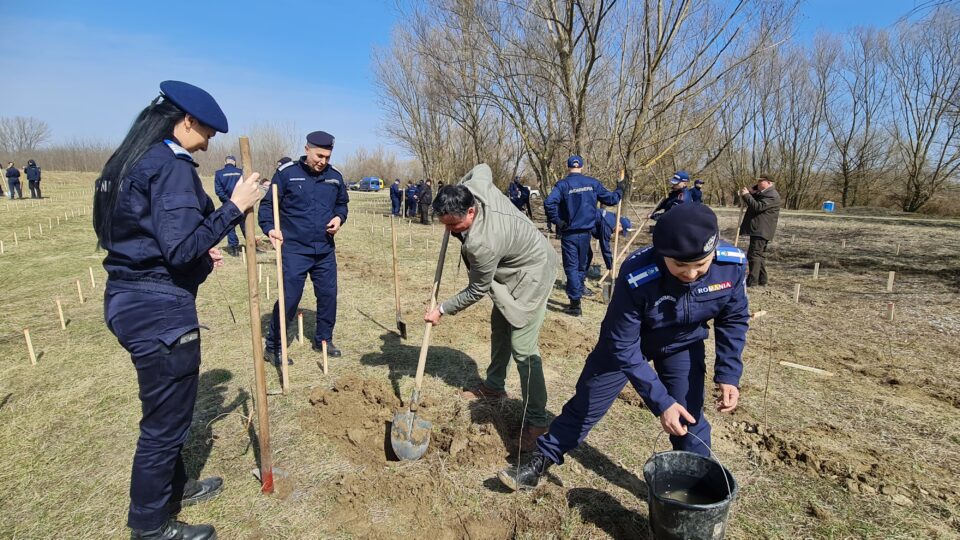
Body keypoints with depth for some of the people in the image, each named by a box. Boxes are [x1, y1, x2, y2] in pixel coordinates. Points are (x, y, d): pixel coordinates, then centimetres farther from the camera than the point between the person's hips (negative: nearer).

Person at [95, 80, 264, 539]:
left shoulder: (129, 161, 13)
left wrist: (199, 255, 16)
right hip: (160, 309, -10)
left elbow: (140, 238, 17)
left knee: (165, 410, 24)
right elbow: (181, 247, -25)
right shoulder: (172, 166, -17)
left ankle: (173, 488, 44)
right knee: (166, 418, 6)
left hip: (128, 299, 10)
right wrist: (234, 207, -21)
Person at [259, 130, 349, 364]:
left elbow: (342, 203, 19)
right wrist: (270, 228, -21)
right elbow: (267, 204, -3)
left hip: (325, 250, 5)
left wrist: (339, 218, -3)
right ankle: (273, 347, 15)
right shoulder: (286, 172, -7)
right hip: (294, 250, -4)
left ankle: (324, 339, 30)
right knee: (289, 299, -3)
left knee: (328, 295, 10)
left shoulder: (335, 176, 6)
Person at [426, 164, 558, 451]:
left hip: (531, 275, -10)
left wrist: (442, 310, -11)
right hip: (514, 265, 10)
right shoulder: (475, 184, -19)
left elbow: (476, 291, -23)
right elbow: (483, 166, 8)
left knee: (522, 347, -12)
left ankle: (536, 421, 0)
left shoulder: (482, 243, -39)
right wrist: (454, 190, 7)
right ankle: (494, 385, 40)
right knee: (499, 327, 21)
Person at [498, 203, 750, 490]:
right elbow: (624, 346, -29)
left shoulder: (732, 264, -28)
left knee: (689, 419, 1)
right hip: (627, 341, -2)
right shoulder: (637, 277, -40)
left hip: (683, 346, 3)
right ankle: (541, 462, 27)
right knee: (586, 405, 7)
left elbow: (734, 318, -8)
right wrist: (660, 402, -30)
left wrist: (728, 375, -16)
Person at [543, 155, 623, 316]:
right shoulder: (592, 183, 2)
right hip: (586, 232, 4)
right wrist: (619, 190, 29)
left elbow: (549, 203, -24)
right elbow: (610, 199, 9)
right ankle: (579, 289, 34)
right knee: (582, 265, 21)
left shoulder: (563, 184, -9)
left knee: (571, 267, 0)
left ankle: (575, 304, -3)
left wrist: (557, 221, -13)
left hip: (569, 233, -3)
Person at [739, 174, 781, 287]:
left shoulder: (772, 195, -14)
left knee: (754, 254, -14)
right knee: (760, 255, 14)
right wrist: (751, 192, 6)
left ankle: (752, 282, -16)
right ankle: (762, 281, 21)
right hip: (758, 230, 11)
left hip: (761, 230, -11)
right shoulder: (763, 193, 19)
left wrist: (746, 195, -18)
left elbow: (757, 206, -24)